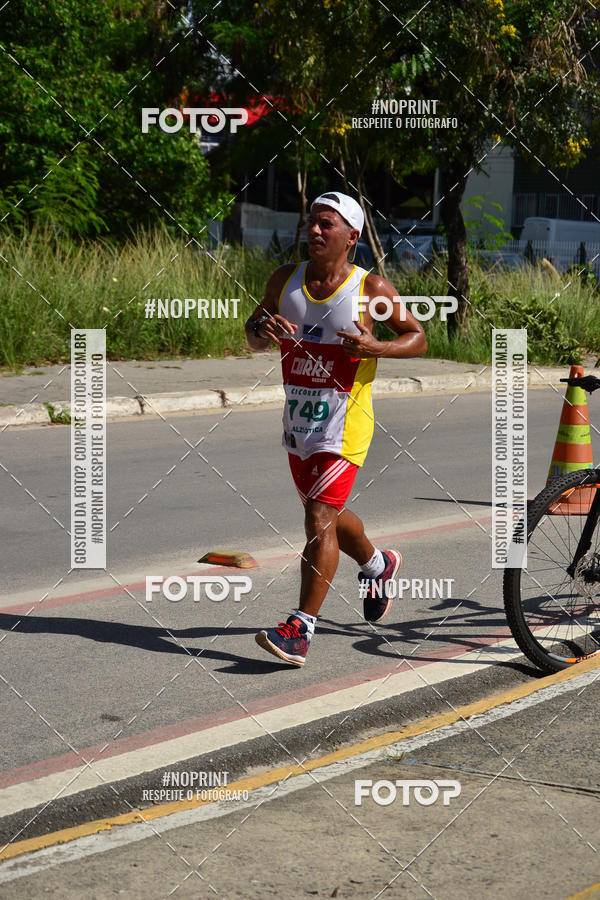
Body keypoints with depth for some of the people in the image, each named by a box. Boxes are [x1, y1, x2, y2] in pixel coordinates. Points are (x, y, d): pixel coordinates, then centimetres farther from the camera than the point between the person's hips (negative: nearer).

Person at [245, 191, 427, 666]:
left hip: (344, 422, -6)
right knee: (328, 513, 22)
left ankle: (301, 628, -15)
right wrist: (263, 328, -13)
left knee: (320, 518, -16)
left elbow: (418, 338, -1)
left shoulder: (372, 288, -9)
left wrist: (376, 347, -21)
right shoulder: (285, 279, 3)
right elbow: (253, 335, 13)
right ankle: (378, 564, 52)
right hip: (297, 419, 6)